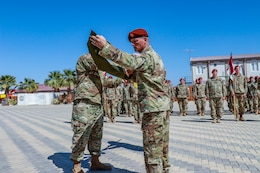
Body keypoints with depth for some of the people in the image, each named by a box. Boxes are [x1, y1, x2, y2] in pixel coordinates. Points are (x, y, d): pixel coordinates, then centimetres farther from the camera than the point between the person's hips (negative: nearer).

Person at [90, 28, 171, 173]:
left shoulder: (147, 56, -12)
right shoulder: (154, 56, 20)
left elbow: (129, 60, -32)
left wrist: (105, 47, -38)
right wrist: (132, 74, 8)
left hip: (154, 108, -10)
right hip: (162, 105, 10)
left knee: (152, 150, -5)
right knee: (162, 147, 16)